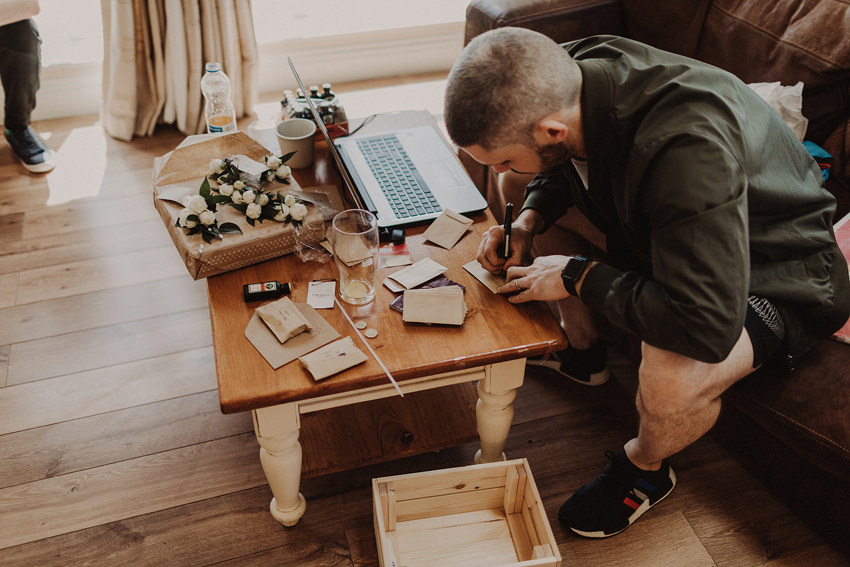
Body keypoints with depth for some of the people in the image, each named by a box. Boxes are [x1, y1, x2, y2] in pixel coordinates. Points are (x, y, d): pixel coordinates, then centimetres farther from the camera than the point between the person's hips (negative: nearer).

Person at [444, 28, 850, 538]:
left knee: (672, 383, -34)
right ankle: (585, 353, 24)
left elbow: (706, 327, -42)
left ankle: (645, 469, 4)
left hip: (775, 276, -7)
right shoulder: (570, 77, -17)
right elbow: (562, 169, 7)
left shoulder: (688, 148, -42)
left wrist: (579, 277, -30)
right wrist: (528, 221, -12)